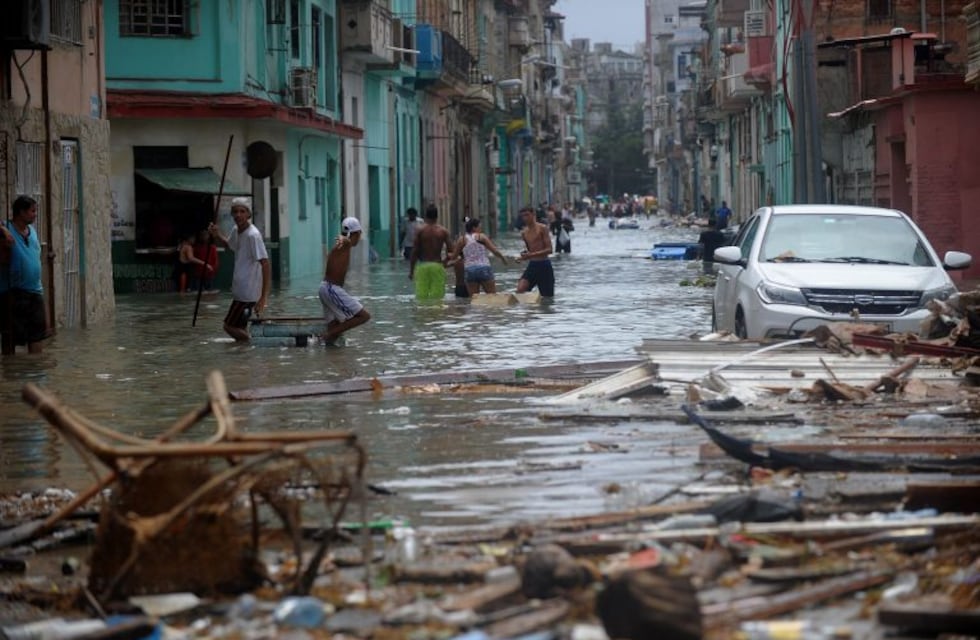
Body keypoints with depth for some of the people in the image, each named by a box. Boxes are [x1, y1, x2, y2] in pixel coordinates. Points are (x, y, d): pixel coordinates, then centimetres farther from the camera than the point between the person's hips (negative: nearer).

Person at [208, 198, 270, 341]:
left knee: (230, 326, -4)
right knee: (239, 327, 15)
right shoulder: (236, 231, 5)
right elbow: (228, 244, 30)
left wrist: (264, 296, -29)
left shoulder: (253, 235, -21)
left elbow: (265, 264, -25)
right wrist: (217, 235, 7)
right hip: (240, 289, 9)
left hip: (248, 291, -9)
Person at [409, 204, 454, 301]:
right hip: (437, 266, 1)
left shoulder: (420, 230, -2)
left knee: (421, 296, 2)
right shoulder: (443, 231, 1)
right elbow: (451, 251, -3)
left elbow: (415, 252, -3)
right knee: (437, 296, 3)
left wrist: (411, 270, 3)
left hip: (423, 266, -1)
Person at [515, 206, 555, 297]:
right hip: (532, 265, 5)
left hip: (544, 265, -5)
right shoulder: (524, 232, 10)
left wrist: (531, 255, -23)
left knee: (547, 297, 2)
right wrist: (525, 256, -3)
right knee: (520, 289, -18)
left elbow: (549, 250, -14)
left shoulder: (542, 228, -8)